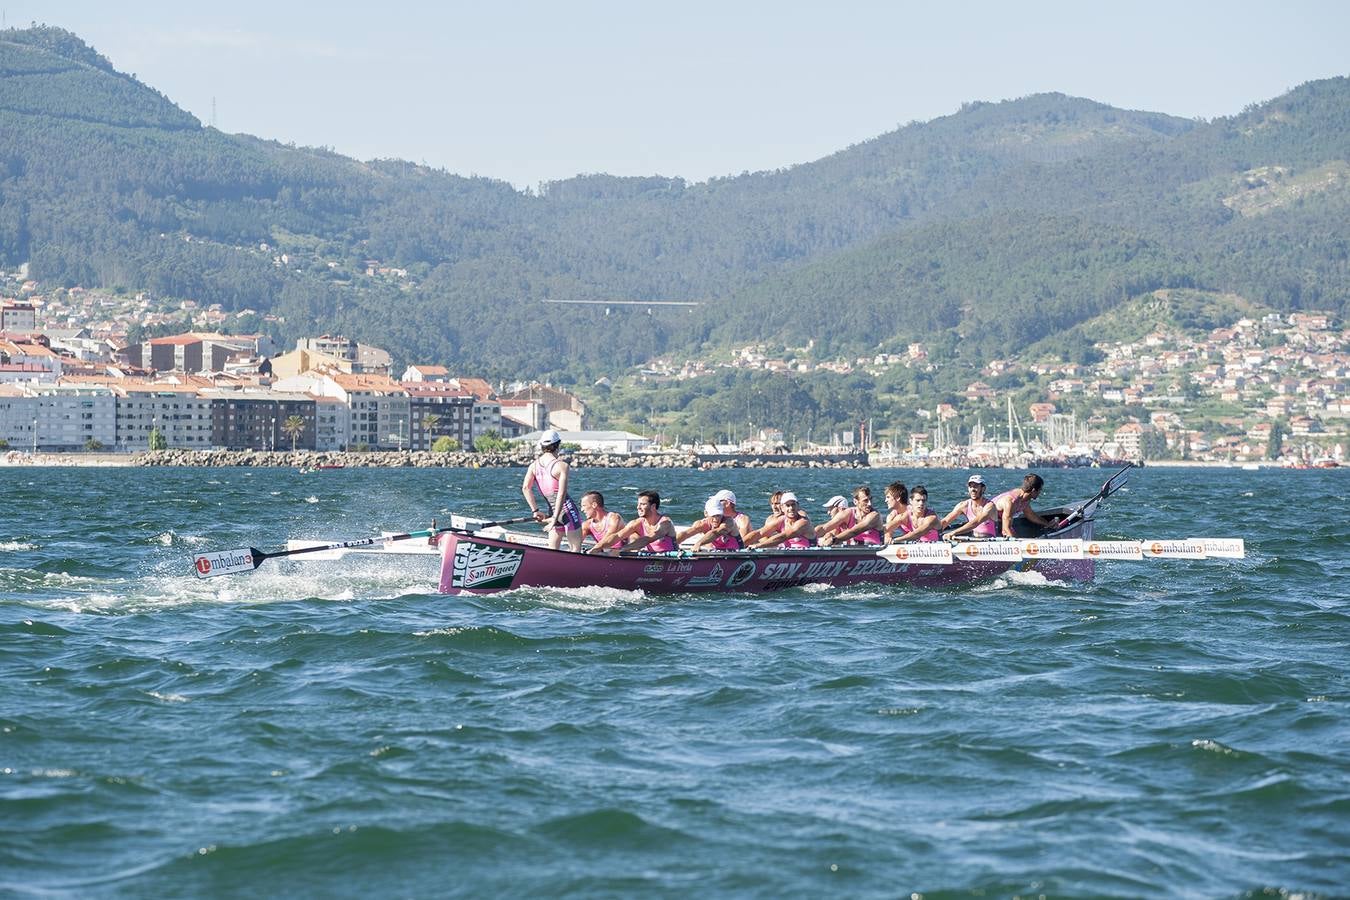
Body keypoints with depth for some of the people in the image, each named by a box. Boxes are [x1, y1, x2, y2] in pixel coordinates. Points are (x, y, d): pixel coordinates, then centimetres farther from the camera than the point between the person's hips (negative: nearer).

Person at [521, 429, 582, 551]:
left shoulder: (534, 465, 5)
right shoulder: (562, 465, -11)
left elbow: (526, 488, -5)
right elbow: (561, 493, -19)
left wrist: (535, 511, -1)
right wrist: (555, 518, -20)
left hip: (552, 511, 5)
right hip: (567, 509, -5)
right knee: (576, 549, 4)